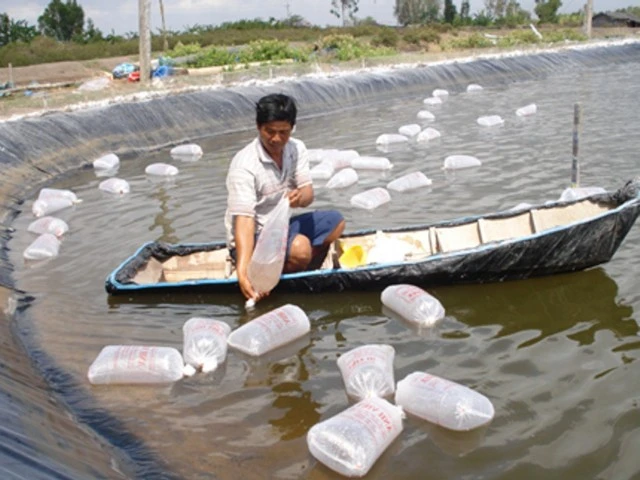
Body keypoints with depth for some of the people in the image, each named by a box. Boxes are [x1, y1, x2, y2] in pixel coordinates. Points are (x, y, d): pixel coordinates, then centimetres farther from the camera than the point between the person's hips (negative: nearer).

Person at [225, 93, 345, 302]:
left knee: (335, 222, 5)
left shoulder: (296, 149, -2)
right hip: (253, 238, -8)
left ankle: (302, 273, -4)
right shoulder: (244, 164, -24)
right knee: (300, 247, -33)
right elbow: (243, 218, -34)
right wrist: (242, 270, -46)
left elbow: (308, 193, -9)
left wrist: (300, 197, -37)